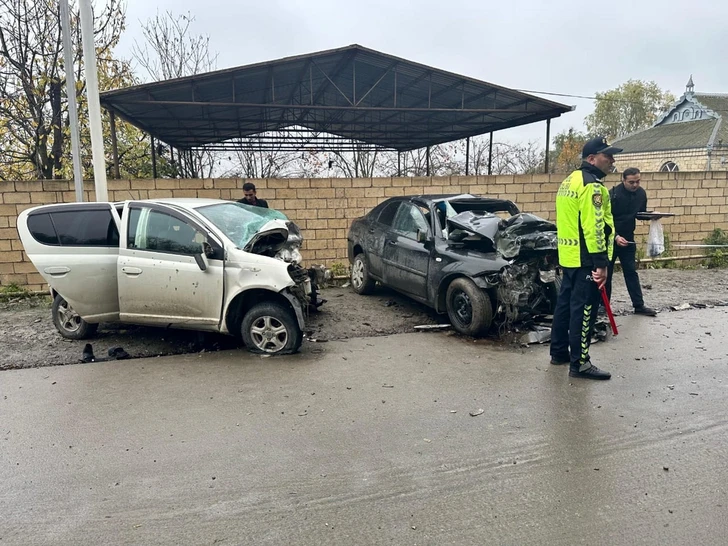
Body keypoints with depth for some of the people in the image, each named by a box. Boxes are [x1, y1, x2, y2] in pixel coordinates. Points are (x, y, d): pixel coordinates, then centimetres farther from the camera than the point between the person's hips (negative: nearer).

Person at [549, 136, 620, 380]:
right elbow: (594, 227, -22)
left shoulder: (570, 181, 16)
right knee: (583, 309, -6)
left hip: (568, 255, 10)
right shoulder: (591, 185, -15)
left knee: (566, 302, 15)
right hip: (585, 258, -10)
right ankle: (579, 363, -2)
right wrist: (601, 263, -22)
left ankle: (559, 352, 25)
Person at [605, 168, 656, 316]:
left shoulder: (641, 193, -1)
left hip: (628, 238, 5)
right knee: (606, 272, 3)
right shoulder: (613, 194, -18)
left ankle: (639, 305, 10)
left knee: (631, 272, 7)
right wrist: (615, 237, -27)